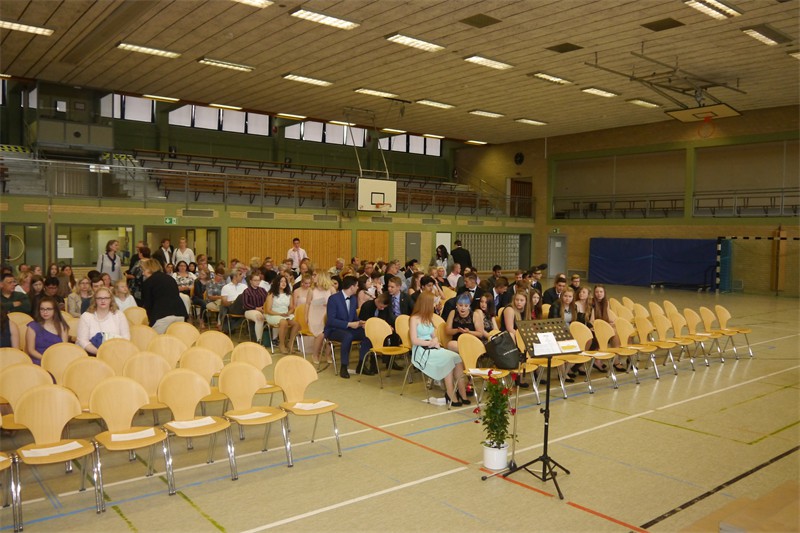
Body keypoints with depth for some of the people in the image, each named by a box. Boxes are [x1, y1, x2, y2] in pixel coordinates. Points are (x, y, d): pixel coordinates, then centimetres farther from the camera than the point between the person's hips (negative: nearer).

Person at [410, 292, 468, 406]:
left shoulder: (429, 317, 20)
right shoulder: (414, 319, -3)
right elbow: (414, 341, -12)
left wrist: (435, 341, -4)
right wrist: (431, 342, -9)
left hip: (433, 349, 7)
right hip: (421, 351, -7)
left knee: (457, 358, -20)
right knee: (449, 359, -29)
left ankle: (462, 393, -26)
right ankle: (451, 395, -25)